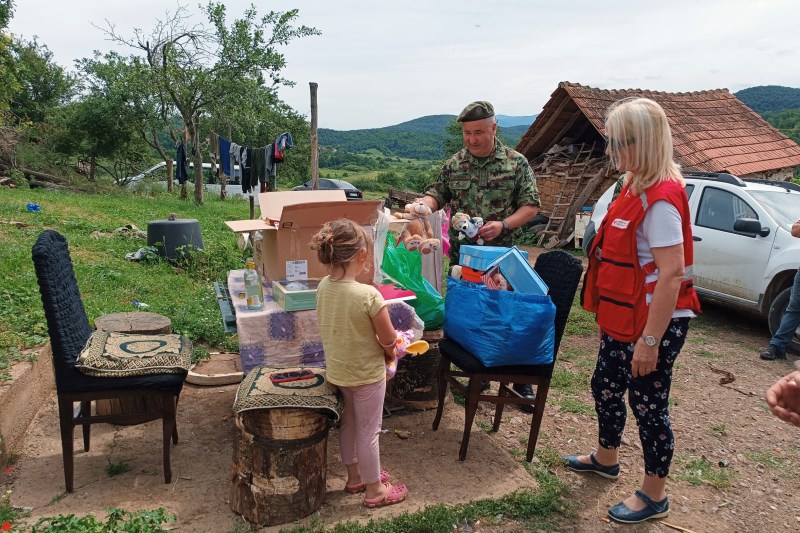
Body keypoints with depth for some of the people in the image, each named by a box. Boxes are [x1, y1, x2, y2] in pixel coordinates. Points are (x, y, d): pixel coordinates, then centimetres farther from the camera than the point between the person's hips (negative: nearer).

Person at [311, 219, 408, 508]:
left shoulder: (323, 287, -9)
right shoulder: (369, 295, -30)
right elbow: (389, 340, -19)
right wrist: (389, 352, 3)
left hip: (337, 370, 6)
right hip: (366, 373, -6)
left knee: (348, 424, 23)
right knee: (368, 431, 11)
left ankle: (355, 476, 43)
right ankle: (375, 490, 29)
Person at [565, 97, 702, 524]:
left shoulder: (661, 199, -23)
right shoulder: (636, 187, 7)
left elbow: (672, 273, -26)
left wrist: (650, 340, -25)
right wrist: (609, 314, 19)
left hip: (657, 323, -10)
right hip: (625, 317, 10)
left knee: (648, 406, 6)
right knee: (604, 387, 22)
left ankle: (654, 497, 26)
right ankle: (606, 459, 45)